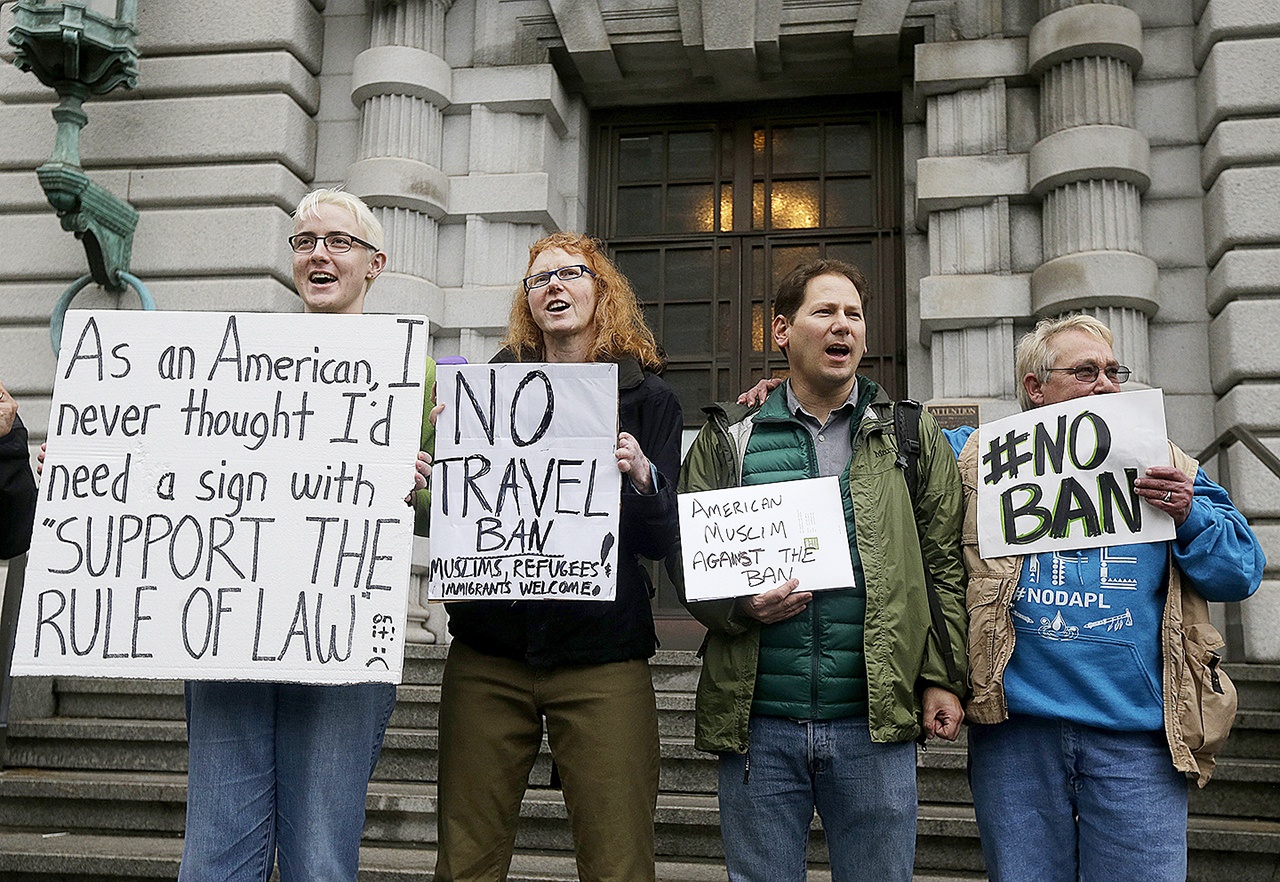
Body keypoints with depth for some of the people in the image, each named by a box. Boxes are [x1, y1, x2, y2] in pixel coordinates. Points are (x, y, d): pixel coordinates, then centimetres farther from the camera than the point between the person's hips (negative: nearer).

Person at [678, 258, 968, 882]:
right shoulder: (729, 438, 7)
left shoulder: (912, 438, 9)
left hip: (875, 719, 0)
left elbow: (944, 566, 6)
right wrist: (739, 604, -12)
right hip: (758, 722, 0)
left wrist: (943, 678, 0)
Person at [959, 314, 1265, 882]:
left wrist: (1190, 516, -8)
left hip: (1137, 734, 1)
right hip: (1015, 727, 0)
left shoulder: (1163, 465, 12)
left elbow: (1242, 571, 9)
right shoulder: (983, 458, 8)